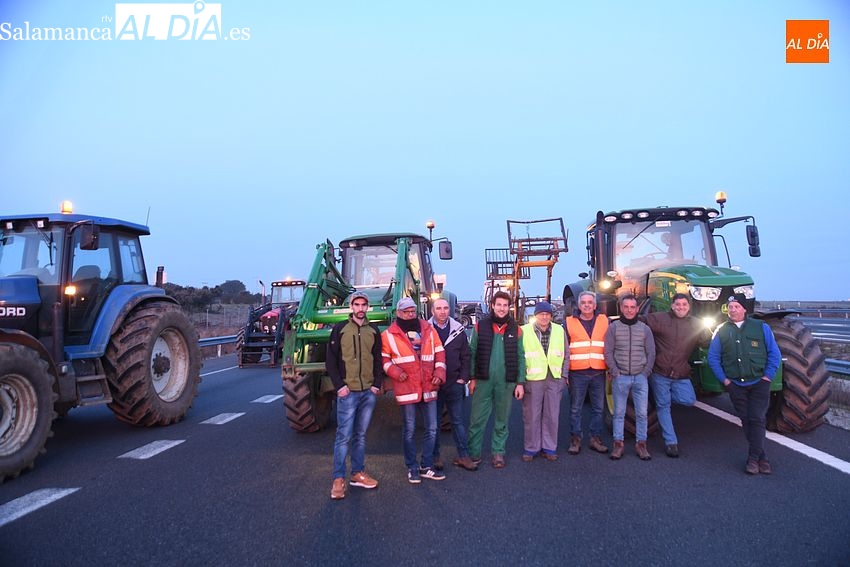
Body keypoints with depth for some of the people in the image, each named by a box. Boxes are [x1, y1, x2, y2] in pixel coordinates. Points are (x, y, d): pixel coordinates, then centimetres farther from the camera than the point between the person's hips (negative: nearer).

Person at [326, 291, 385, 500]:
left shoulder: (373, 330, 9)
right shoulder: (340, 329, 0)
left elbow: (378, 359, 12)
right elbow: (331, 360, -1)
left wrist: (377, 384, 1)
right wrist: (339, 385, -9)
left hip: (369, 392, 4)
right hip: (347, 392, -3)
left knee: (361, 434, 12)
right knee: (344, 435, -3)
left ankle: (358, 473, 22)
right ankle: (338, 479, 4)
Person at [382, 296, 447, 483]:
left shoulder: (429, 330, 8)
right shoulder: (389, 335, 0)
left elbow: (439, 353, 12)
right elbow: (383, 358, 3)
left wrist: (439, 372, -2)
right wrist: (395, 372, -12)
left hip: (429, 388, 3)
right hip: (406, 389, -3)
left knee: (431, 429, 8)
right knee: (409, 430, 5)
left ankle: (427, 467, 22)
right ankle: (412, 468, 20)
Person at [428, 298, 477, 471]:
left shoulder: (459, 330, 4)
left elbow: (466, 356, 8)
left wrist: (463, 378, 1)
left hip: (454, 384, 2)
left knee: (458, 420, 8)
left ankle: (463, 456, 16)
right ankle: (435, 456, 20)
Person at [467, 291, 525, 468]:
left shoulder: (516, 329, 4)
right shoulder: (480, 326, 0)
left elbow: (520, 358, 4)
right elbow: (472, 353, 1)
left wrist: (520, 383, -1)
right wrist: (472, 378, -3)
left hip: (506, 382, 1)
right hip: (483, 380, -1)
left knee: (502, 421, 11)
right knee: (477, 419, 3)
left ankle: (498, 452, 23)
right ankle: (474, 453, 14)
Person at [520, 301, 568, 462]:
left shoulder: (559, 331, 6)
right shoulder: (524, 331, -4)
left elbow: (566, 355, 14)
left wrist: (564, 375, 9)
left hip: (554, 379, 3)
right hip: (532, 380, -3)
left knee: (552, 416, 9)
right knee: (531, 416, 3)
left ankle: (549, 447, 21)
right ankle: (531, 448, 16)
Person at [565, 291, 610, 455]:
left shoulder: (604, 321, 9)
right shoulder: (569, 322, 5)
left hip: (599, 372, 2)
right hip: (577, 373, -1)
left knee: (598, 408, 9)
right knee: (575, 408, 4)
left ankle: (596, 438, 21)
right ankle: (575, 439, 14)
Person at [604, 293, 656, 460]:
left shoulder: (644, 328, 6)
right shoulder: (613, 327, 1)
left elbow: (651, 353, 8)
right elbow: (608, 353, 0)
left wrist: (646, 372, -1)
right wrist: (615, 372, -7)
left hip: (640, 378, 1)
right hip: (620, 378, -1)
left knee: (642, 413, 4)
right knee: (619, 413, 5)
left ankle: (641, 444, 15)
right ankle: (618, 444, 14)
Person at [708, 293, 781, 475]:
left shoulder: (761, 327, 2)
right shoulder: (721, 331, 4)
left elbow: (774, 354, 2)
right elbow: (713, 357, 5)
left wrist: (767, 377, -5)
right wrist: (724, 379, -3)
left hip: (759, 383, -2)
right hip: (735, 385, 2)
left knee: (757, 419, -7)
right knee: (746, 420, 6)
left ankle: (753, 458, 2)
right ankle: (761, 456, 19)